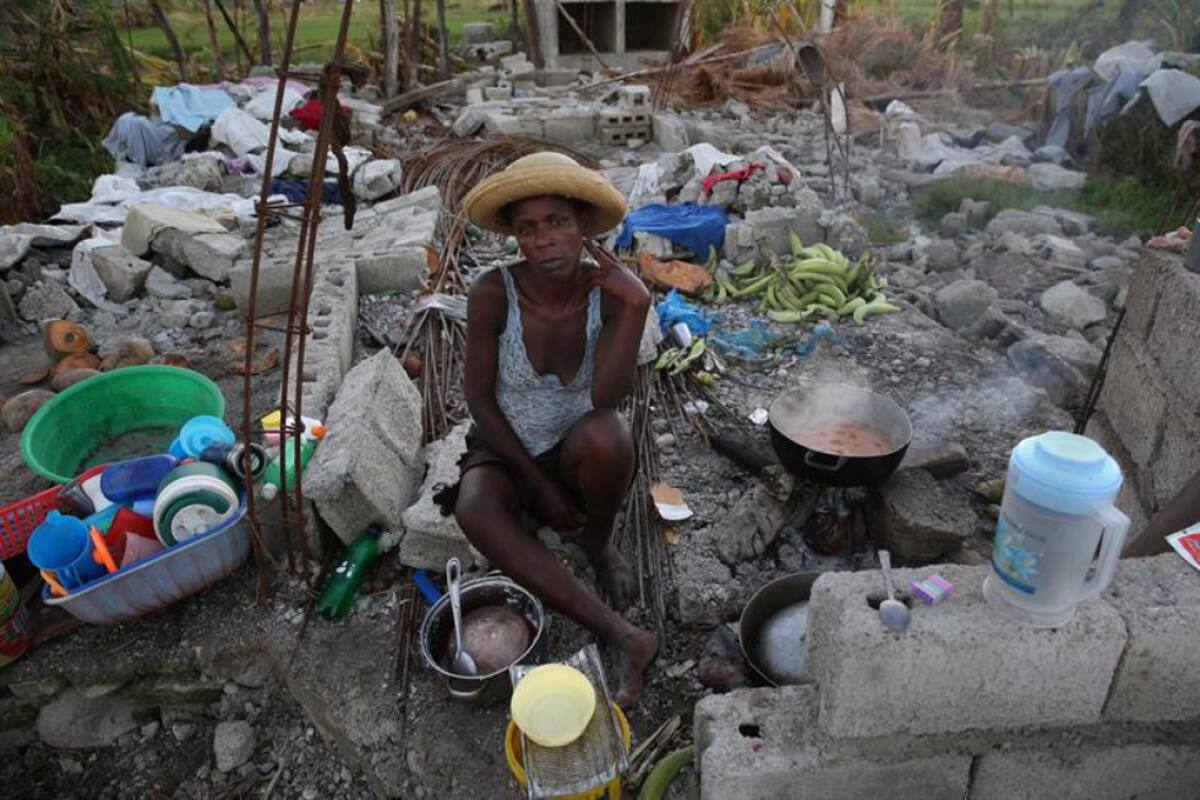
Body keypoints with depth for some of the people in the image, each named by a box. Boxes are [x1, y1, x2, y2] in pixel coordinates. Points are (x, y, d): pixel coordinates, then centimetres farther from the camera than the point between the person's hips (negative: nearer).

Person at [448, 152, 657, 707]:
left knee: (604, 433, -36)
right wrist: (539, 485, -13)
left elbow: (607, 399, -28)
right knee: (475, 511, -35)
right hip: (506, 452, 0)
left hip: (577, 455, 1)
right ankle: (623, 638, -27)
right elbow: (479, 399, -12)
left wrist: (637, 306, -37)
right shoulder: (493, 293, -20)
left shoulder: (609, 291, -16)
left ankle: (598, 543, -3)